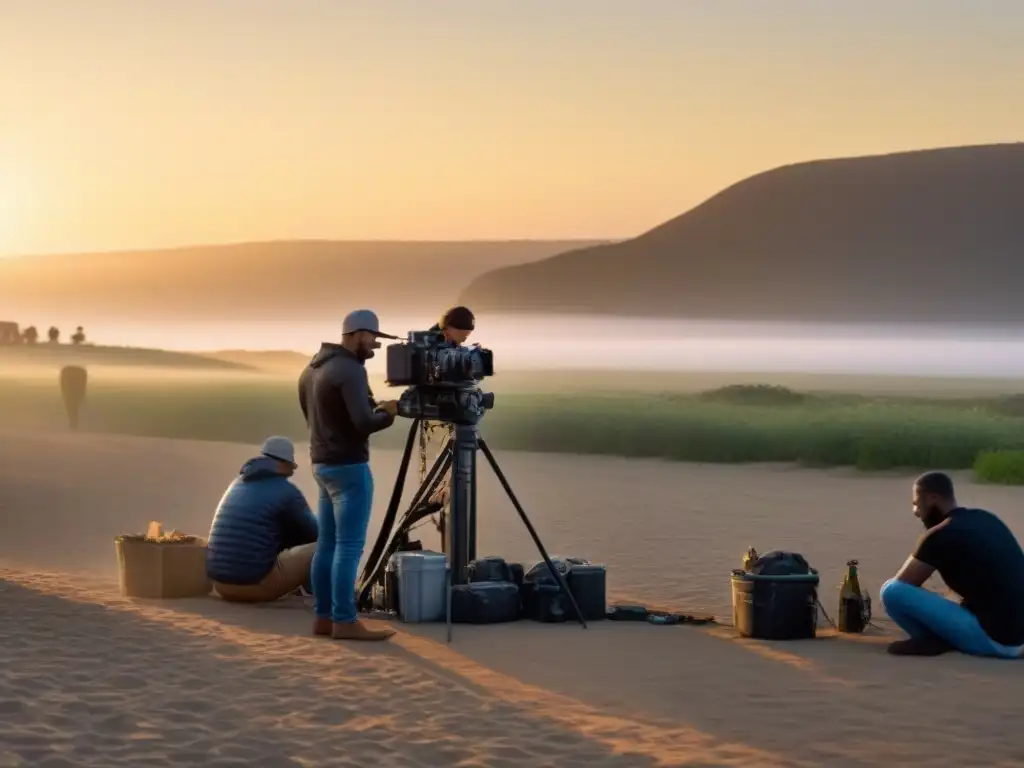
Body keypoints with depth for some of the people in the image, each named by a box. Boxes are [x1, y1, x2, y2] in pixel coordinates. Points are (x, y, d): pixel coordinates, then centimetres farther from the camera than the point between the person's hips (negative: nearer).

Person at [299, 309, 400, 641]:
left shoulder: (311, 369, 13)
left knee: (328, 544, 10)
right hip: (349, 466, -9)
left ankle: (324, 617, 13)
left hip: (322, 464, 9)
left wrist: (374, 410, 17)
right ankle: (344, 621, -7)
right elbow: (363, 423, -23)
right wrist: (388, 413, -3)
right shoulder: (350, 370, -16)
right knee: (349, 546, -7)